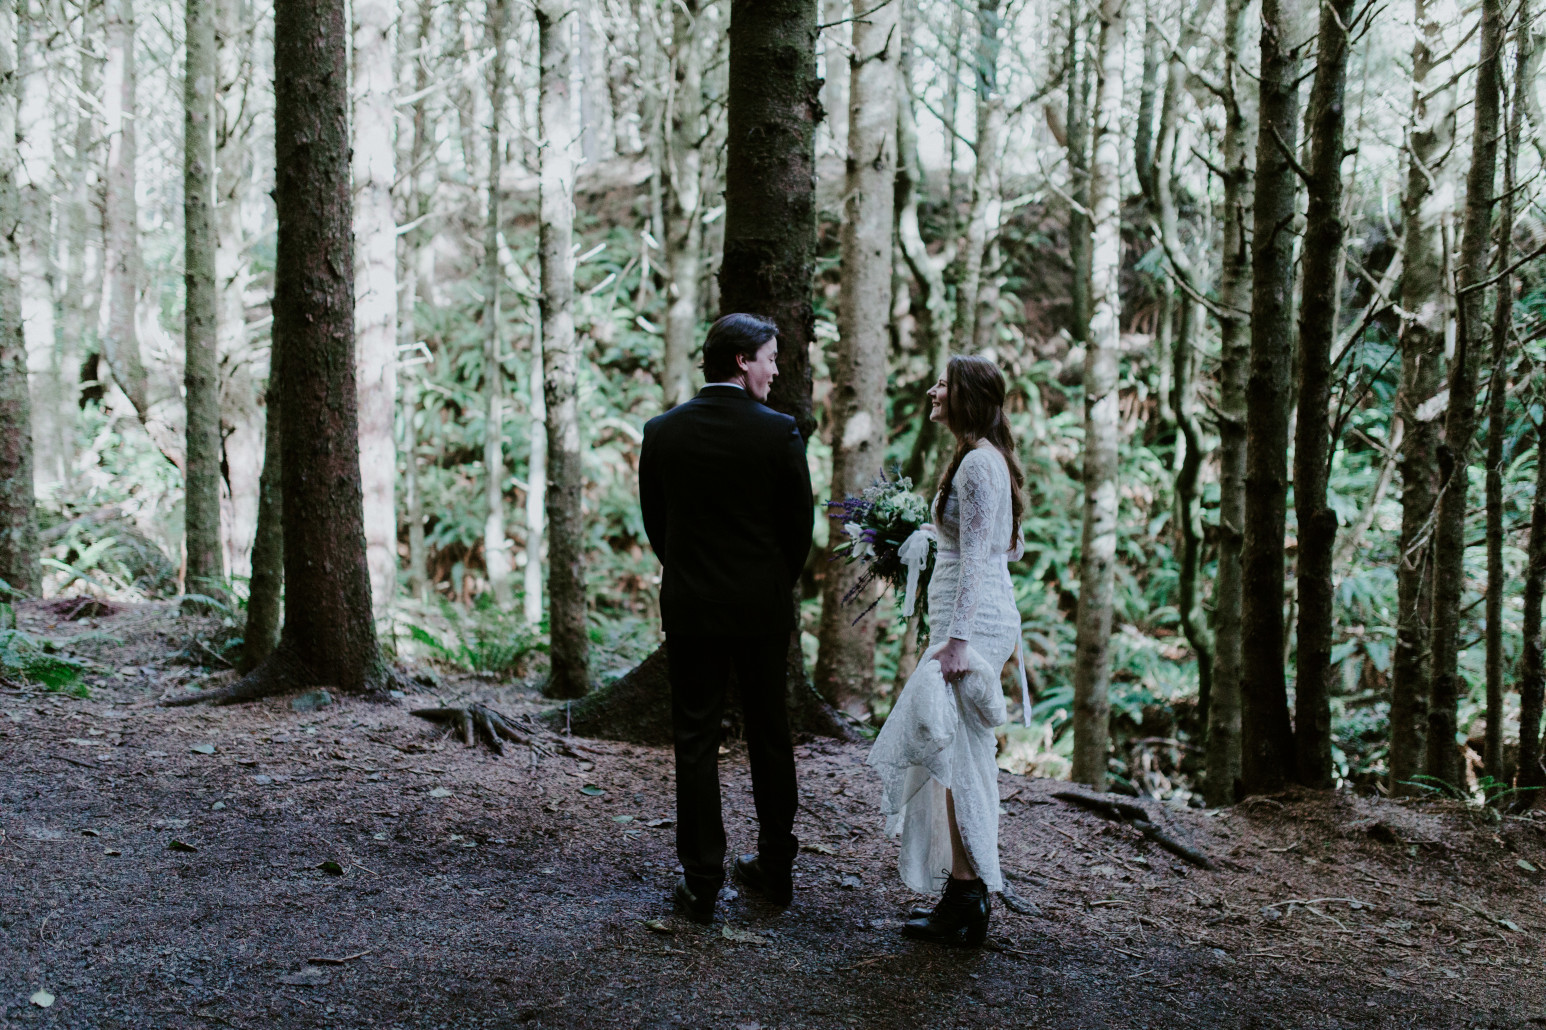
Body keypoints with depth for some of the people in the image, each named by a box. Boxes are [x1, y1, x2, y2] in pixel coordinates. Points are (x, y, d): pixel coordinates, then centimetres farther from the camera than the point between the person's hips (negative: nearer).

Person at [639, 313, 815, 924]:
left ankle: (702, 882, 7)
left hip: (690, 606, 0)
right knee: (770, 737, 13)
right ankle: (776, 869, 24)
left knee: (695, 742, 5)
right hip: (763, 609, 0)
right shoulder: (779, 432, -10)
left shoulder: (662, 431, -4)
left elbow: (654, 522, 4)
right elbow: (800, 523, -2)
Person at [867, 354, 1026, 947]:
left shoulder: (978, 463, -15)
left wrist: (957, 639, -22)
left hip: (972, 621, -10)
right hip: (991, 615, 10)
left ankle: (965, 912, -1)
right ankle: (968, 893, 20)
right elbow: (1011, 549, 20)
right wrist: (927, 543, 21)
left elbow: (976, 559, -20)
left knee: (956, 755, -6)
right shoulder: (990, 458, 15)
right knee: (960, 755, 14)